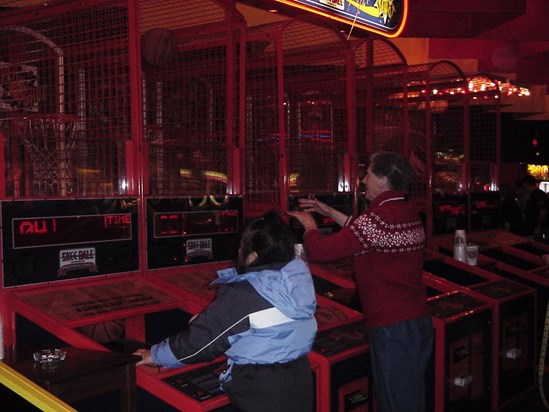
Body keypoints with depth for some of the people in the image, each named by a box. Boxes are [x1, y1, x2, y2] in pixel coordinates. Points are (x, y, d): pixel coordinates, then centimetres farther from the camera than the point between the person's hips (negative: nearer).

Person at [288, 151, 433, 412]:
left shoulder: (379, 217, -22)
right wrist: (330, 213, 20)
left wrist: (309, 224, -1)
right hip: (419, 319, 9)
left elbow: (319, 251, -22)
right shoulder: (408, 211, 6)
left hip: (392, 326, -9)